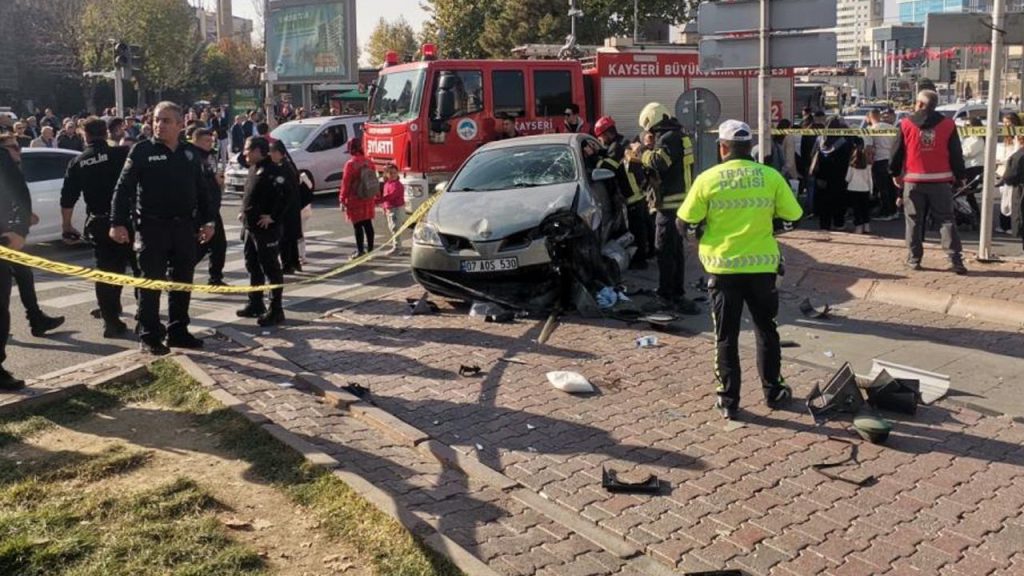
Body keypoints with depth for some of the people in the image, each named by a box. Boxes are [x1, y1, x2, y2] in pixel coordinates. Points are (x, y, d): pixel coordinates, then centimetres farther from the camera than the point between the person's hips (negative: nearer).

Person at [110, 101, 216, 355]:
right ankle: (149, 336, 10)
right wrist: (118, 223, -14)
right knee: (151, 283, 1)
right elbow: (123, 188, -6)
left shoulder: (190, 154, 9)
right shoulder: (142, 151, -4)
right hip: (152, 227, -4)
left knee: (183, 282, 11)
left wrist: (208, 221, 9)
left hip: (184, 227, 5)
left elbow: (201, 190, 15)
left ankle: (178, 331, 23)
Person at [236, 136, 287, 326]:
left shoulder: (272, 171, -17)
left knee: (271, 268, -4)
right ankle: (255, 304, 29)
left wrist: (272, 216, -22)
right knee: (253, 266, 17)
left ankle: (276, 310, 2)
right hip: (251, 227, 10)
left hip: (267, 228, -10)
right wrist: (245, 212, 16)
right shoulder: (253, 170, 14)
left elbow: (284, 196, -25)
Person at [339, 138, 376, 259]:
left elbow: (346, 183, -13)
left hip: (355, 199, -6)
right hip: (368, 199, 6)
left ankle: (360, 251, -1)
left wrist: (342, 199, -7)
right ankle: (370, 249, 18)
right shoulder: (368, 162, 5)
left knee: (358, 226, -2)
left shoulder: (351, 163, -15)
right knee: (368, 224, 11)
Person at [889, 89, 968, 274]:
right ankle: (956, 259, -3)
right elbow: (956, 154, 3)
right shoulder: (948, 125, 2)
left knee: (914, 221, 9)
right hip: (941, 181, 1)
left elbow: (897, 152, 3)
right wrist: (959, 176, 12)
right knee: (946, 220, 4)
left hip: (914, 181, 0)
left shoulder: (906, 124, -1)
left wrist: (895, 173, 15)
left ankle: (914, 259, 10)